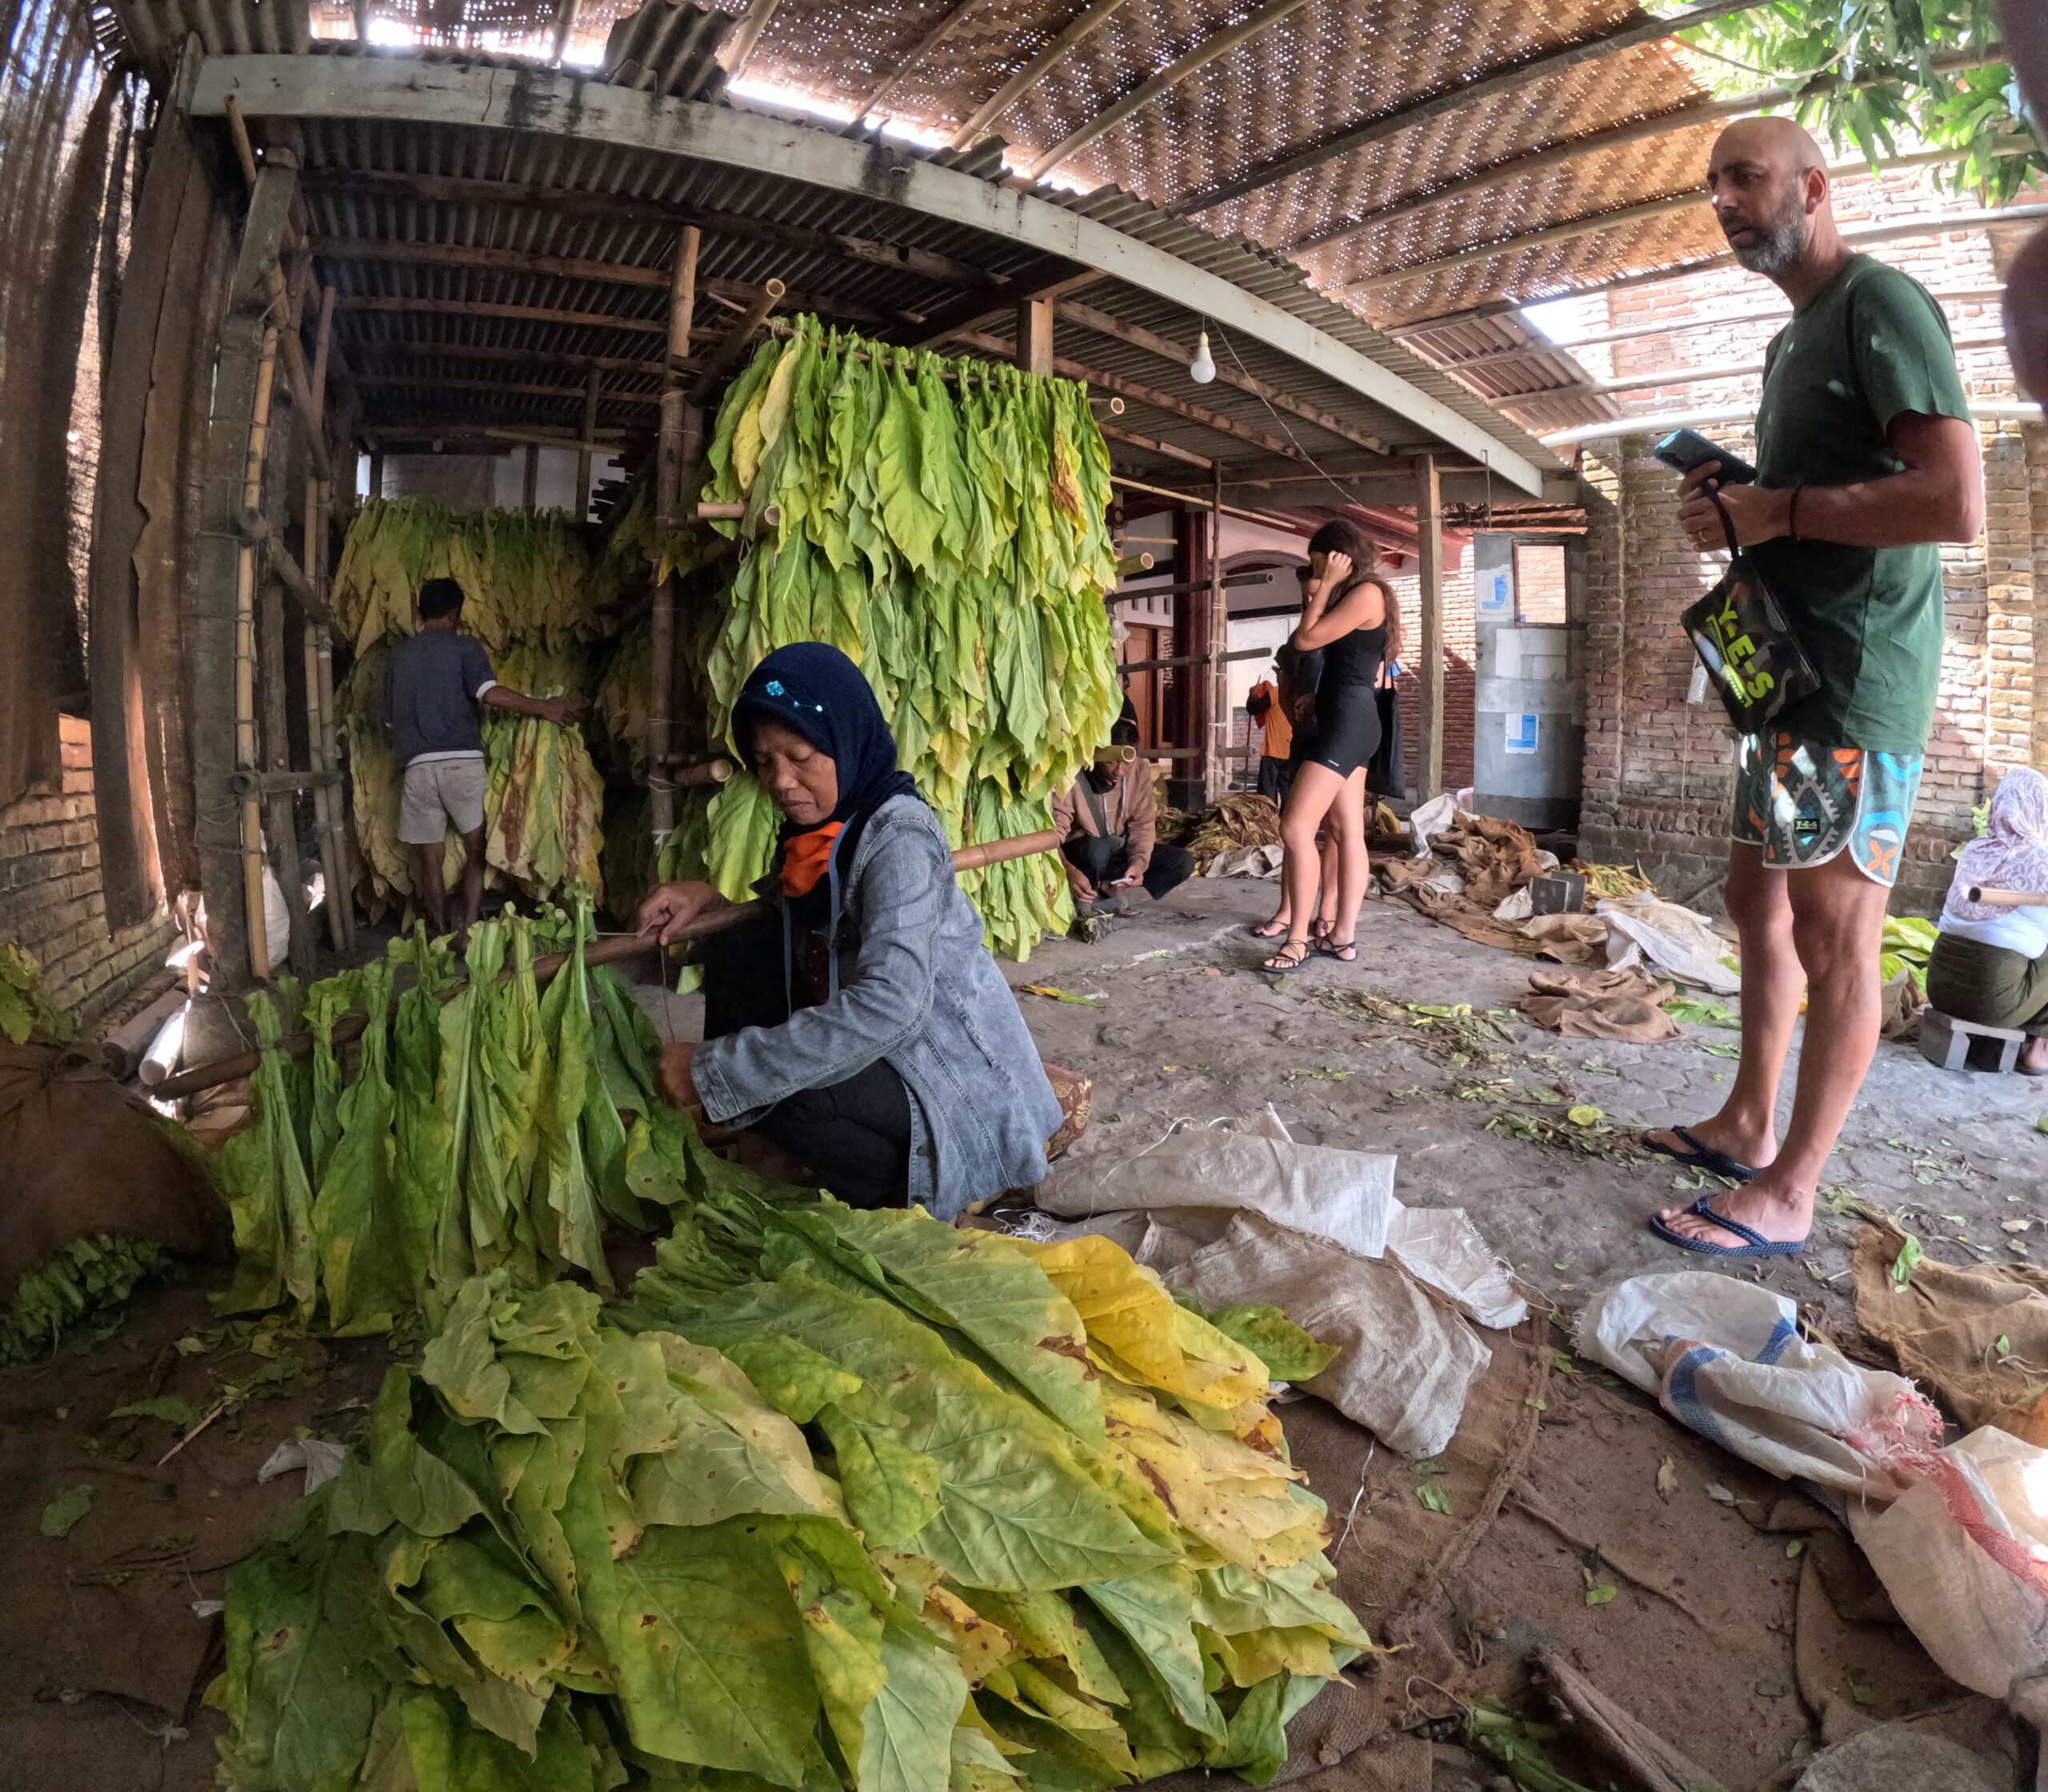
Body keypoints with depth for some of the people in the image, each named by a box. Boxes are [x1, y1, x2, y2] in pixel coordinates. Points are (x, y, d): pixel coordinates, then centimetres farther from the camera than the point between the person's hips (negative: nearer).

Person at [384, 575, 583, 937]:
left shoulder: (399, 655, 18)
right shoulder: (465, 646, 3)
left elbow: (390, 719, 23)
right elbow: (490, 693, -15)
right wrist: (546, 708, -12)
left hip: (417, 766, 3)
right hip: (462, 761, -3)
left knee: (430, 857, 9)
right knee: (477, 849, 9)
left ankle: (443, 937, 14)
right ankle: (470, 931, 1)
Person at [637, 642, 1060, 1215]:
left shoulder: (900, 837, -25)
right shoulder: (820, 824, 3)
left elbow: (888, 1006, -38)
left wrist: (715, 1072, -35)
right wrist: (709, 898, -5)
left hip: (961, 1087, -9)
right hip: (878, 1050, 9)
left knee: (766, 1088, -28)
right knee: (741, 950, -1)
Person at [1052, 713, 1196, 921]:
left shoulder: (1141, 772, -10)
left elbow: (1143, 824, -9)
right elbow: (1054, 832, -30)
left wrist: (1138, 862, -29)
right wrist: (1068, 870, -49)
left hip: (1120, 851, 6)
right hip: (1080, 855, -5)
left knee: (1184, 861, -14)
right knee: (1098, 848, -40)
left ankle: (1105, 889, -17)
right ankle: (1086, 900, -15)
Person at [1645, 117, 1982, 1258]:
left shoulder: (1879, 301, -9)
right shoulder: (1797, 338, 21)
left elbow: (1957, 503, -20)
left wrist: (1777, 510, -14)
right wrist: (1732, 504, 9)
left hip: (1857, 681, -10)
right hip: (1793, 669, 10)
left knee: (1833, 937, -5)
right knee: (1761, 902, 14)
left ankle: (1787, 1195, 4)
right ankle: (1748, 1127, 27)